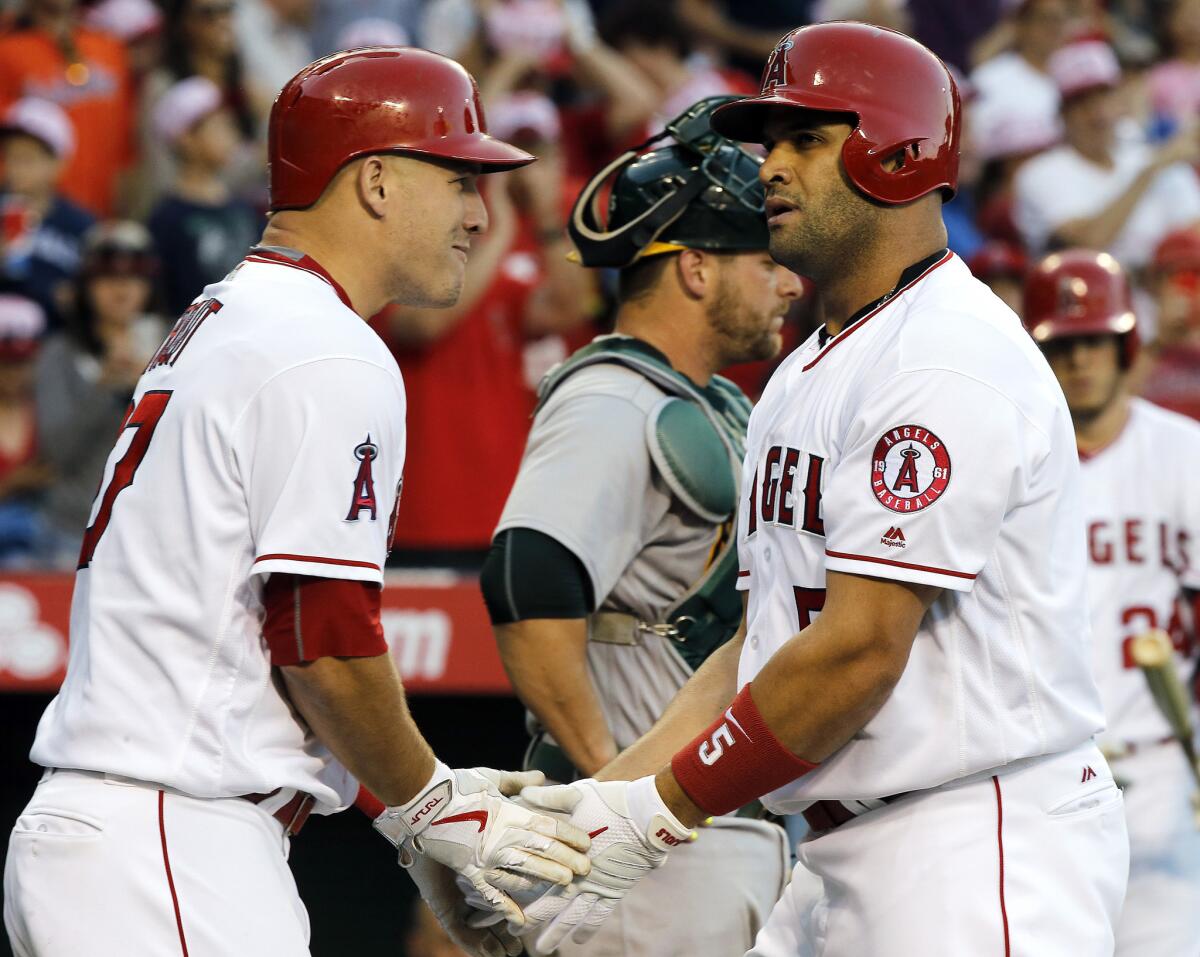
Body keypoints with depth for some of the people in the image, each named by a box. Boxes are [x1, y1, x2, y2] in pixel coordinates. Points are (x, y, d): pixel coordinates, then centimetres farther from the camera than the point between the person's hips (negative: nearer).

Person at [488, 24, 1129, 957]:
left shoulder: (952, 364, -13)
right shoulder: (802, 381, 18)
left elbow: (856, 655, -18)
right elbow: (759, 650, 17)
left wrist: (661, 810, -12)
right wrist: (612, 795, 3)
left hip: (984, 845, -9)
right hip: (843, 857, 9)